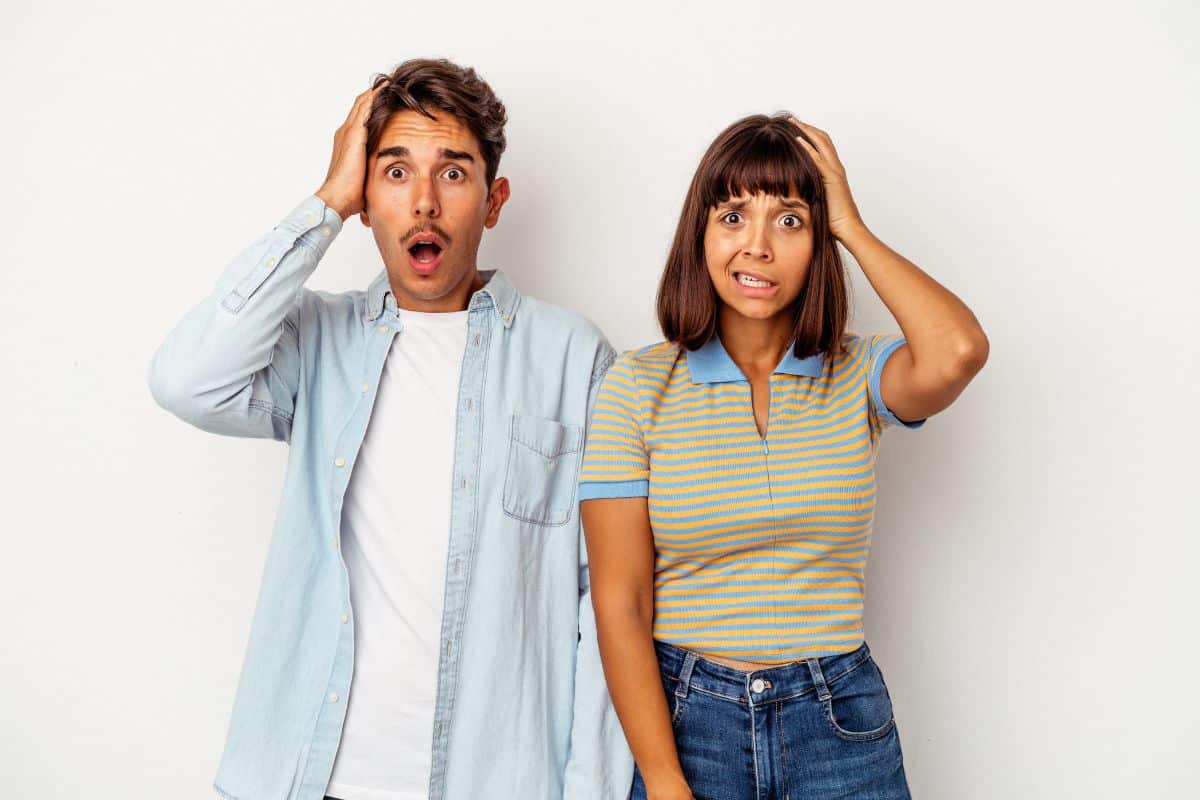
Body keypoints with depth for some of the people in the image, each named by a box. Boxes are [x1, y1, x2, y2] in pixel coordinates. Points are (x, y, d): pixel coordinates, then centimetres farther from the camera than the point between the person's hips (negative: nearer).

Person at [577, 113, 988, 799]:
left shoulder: (860, 376, -2)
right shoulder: (637, 386, -6)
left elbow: (959, 352, -26)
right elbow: (620, 603, -7)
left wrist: (852, 226, -12)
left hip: (840, 727, 1)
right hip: (684, 718, -1)